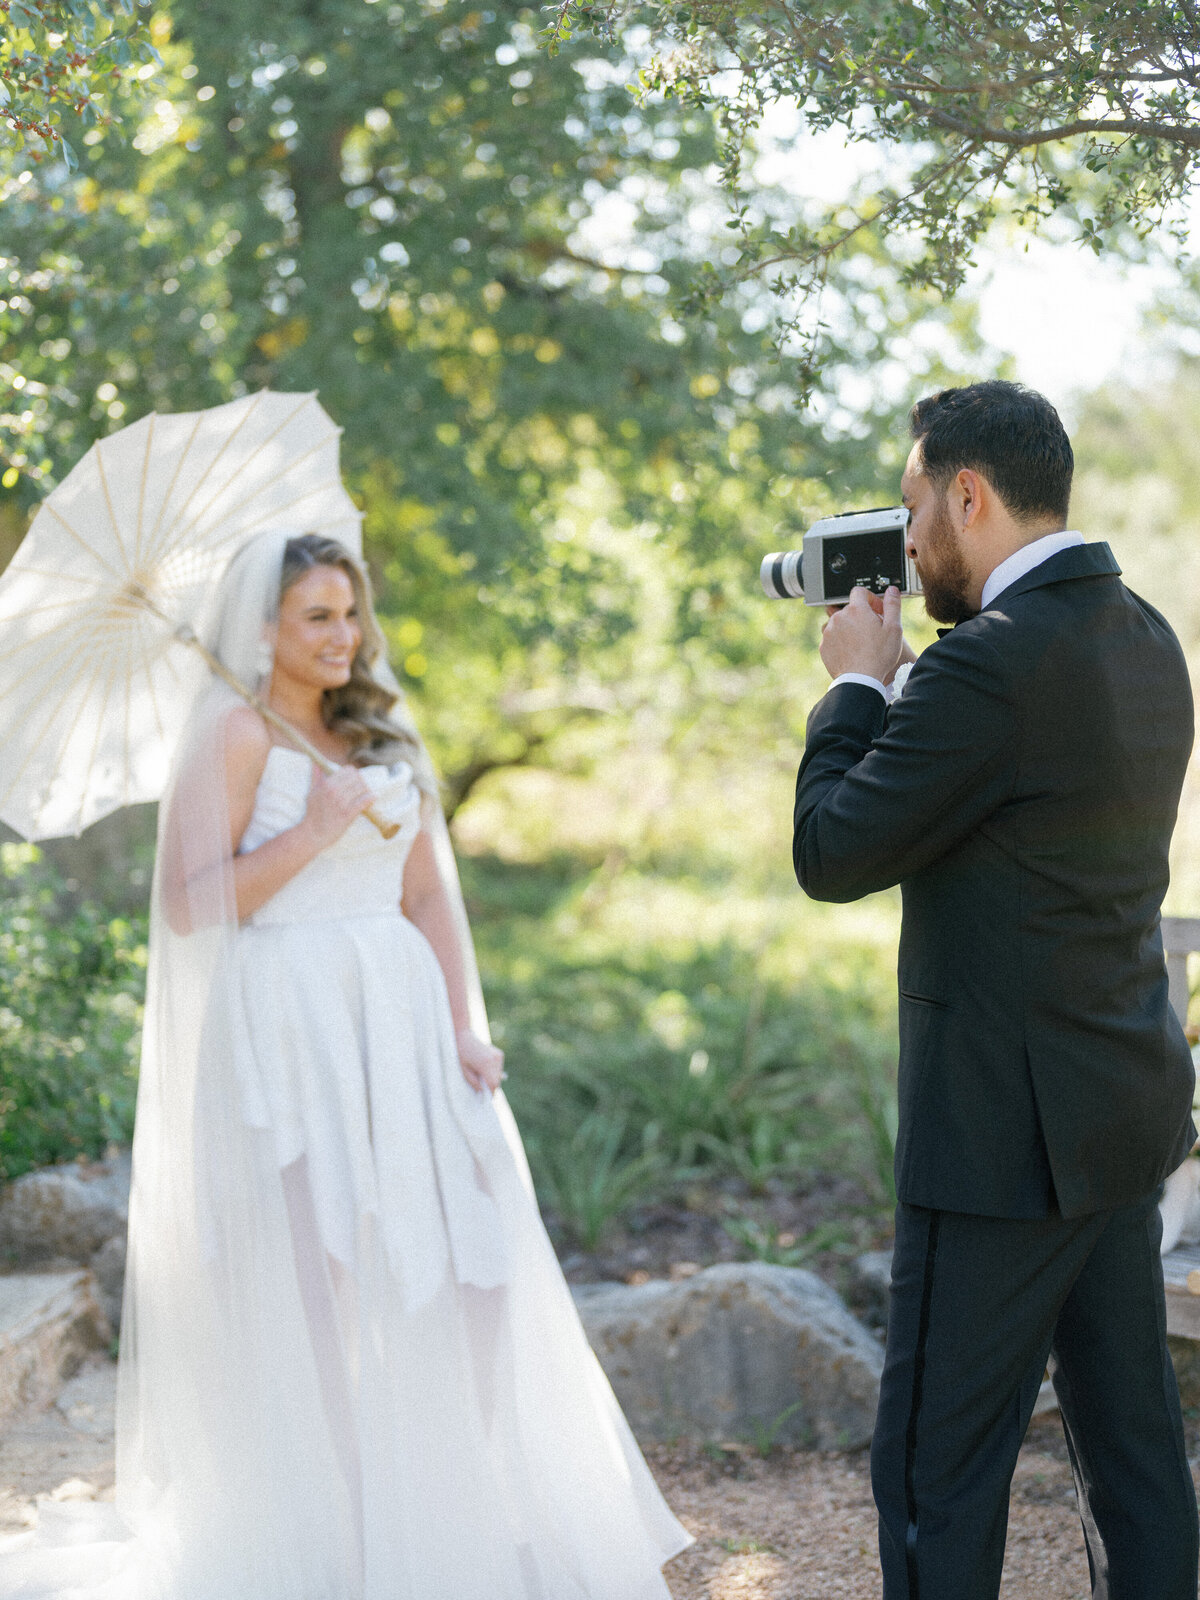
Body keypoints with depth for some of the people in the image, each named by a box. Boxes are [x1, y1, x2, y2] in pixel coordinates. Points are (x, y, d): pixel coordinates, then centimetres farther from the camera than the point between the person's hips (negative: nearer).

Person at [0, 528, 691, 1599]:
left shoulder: (382, 734, 15)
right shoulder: (236, 735, -5)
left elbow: (432, 894, 12)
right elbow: (190, 906, -12)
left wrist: (463, 1028, 2)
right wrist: (313, 833, -15)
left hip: (402, 1024, 6)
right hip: (289, 1024, -6)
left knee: (459, 1260, 3)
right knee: (310, 1271, -2)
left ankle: (458, 1510, 16)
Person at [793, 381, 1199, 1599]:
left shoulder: (990, 662, -20)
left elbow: (833, 855, -14)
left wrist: (856, 685, -1)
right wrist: (899, 685, 12)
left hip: (1008, 1132, -9)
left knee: (935, 1467, -1)